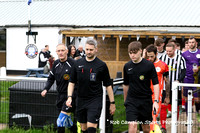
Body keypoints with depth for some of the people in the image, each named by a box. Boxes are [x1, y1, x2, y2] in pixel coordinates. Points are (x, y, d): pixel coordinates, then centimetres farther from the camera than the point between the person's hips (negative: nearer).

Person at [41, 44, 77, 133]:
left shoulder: (73, 63, -13)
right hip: (60, 95, 7)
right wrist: (46, 89, 0)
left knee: (61, 120, -11)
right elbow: (51, 78, 16)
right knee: (66, 119, 15)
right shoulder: (56, 64, 8)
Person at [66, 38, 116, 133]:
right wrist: (69, 97, -2)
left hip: (95, 100, -4)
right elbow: (72, 82, 11)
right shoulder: (78, 63, 5)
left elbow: (108, 85, 1)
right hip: (81, 100, 4)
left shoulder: (101, 65, -3)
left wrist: (112, 103, 1)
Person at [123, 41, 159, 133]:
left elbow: (155, 83, -6)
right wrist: (125, 100, 22)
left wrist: (156, 101, -14)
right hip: (131, 100, 1)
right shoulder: (127, 66, 2)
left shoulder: (149, 65, -7)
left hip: (146, 100, -1)